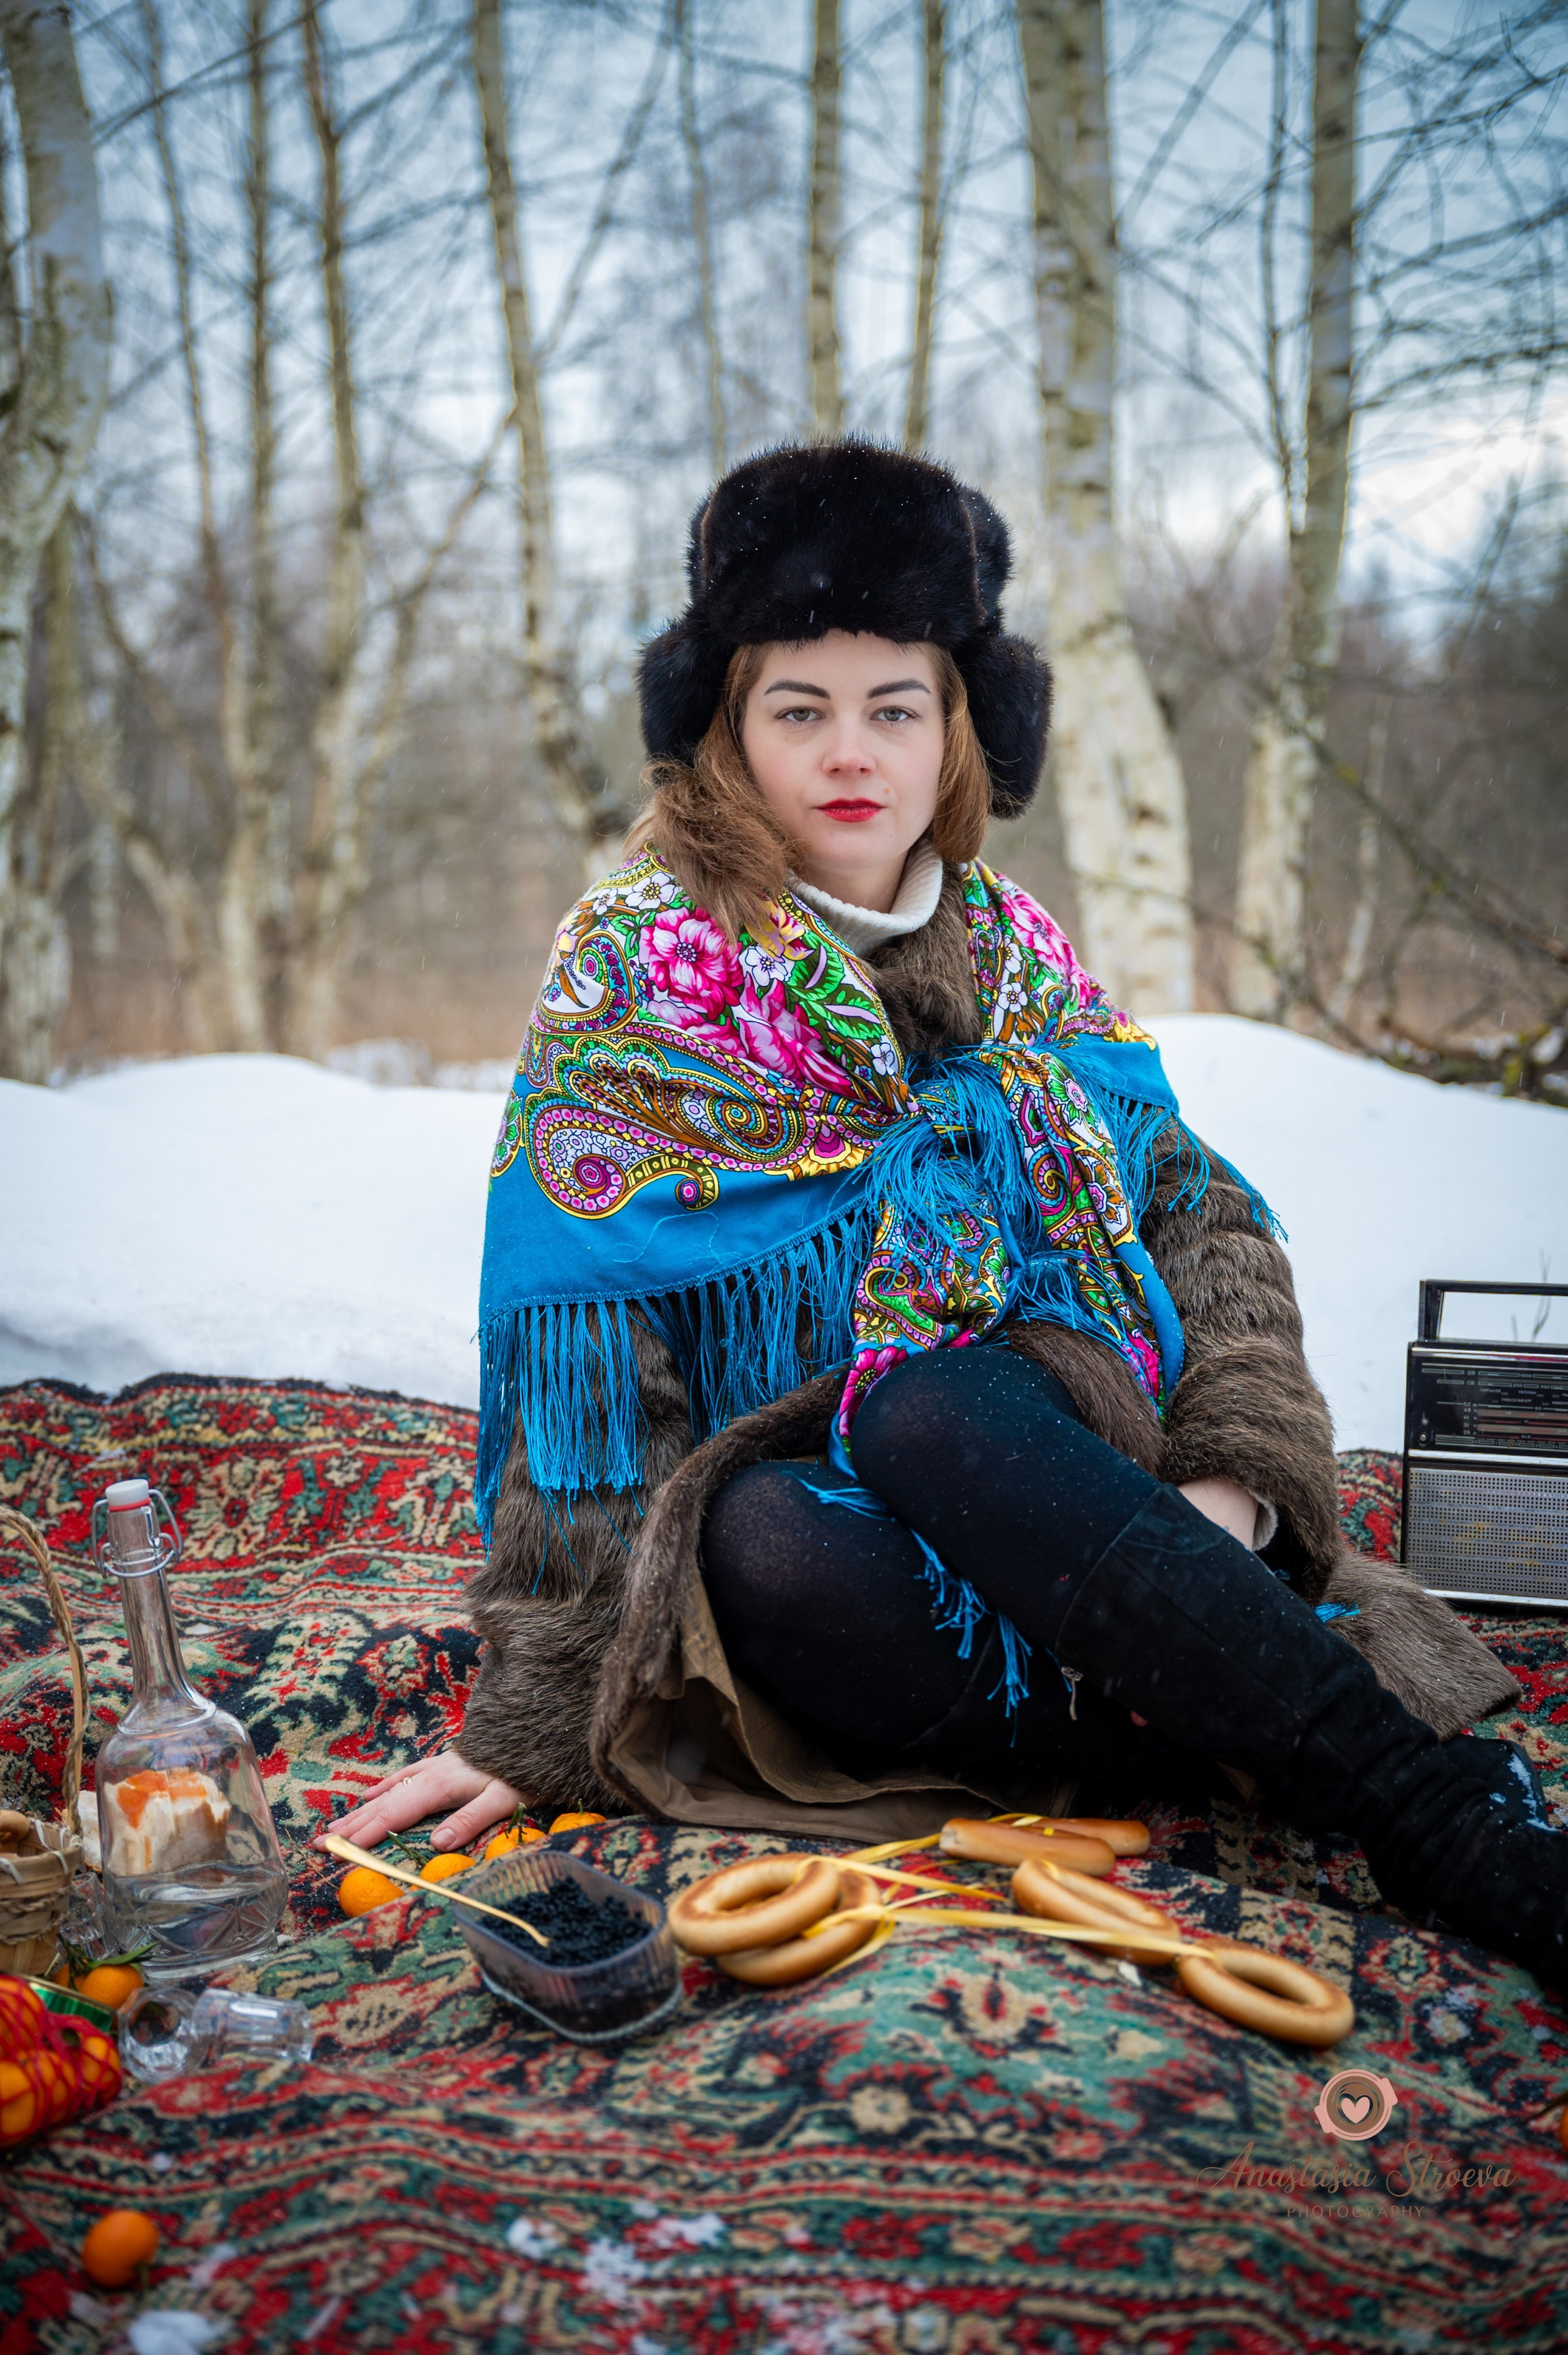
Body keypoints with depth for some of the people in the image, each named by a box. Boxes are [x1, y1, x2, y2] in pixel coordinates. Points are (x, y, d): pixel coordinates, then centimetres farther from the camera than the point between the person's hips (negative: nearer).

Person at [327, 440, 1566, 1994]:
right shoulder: (636, 976, -2)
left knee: (927, 1406, -32)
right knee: (766, 1536, -36)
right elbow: (582, 1374, -7)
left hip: (1051, 1485, 2)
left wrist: (1237, 1470, -14)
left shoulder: (1011, 956, 9)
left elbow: (1209, 1218, 5)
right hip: (815, 1527, -1)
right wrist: (537, 1720, -10)